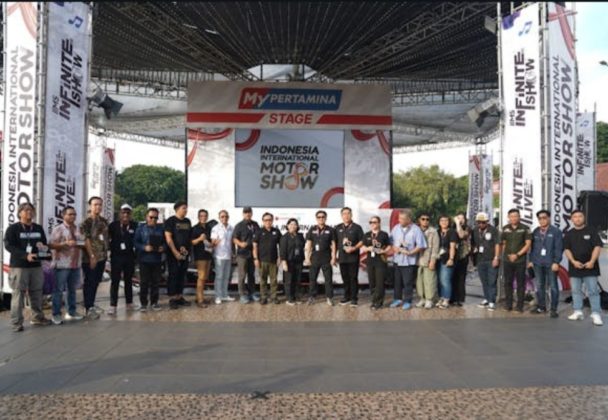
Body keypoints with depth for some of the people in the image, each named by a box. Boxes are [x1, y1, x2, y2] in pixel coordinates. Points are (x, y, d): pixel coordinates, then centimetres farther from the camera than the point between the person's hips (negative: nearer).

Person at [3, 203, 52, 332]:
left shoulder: (38, 228, 14)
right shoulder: (12, 228, -2)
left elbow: (44, 243, 21)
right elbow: (8, 246, -11)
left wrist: (43, 247, -6)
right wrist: (26, 255, -23)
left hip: (36, 265, 5)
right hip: (18, 266, -5)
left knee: (37, 293, 11)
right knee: (18, 294, -5)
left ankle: (38, 317, 24)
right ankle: (16, 323, 1)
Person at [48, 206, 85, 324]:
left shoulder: (78, 229, 13)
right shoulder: (58, 229, -6)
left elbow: (82, 243, 22)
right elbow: (51, 245, -11)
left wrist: (81, 245, 0)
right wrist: (65, 243, -22)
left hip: (75, 264, 6)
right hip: (62, 264, -6)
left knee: (72, 289, 13)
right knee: (59, 290, -2)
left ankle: (71, 312, 22)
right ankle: (56, 314, 4)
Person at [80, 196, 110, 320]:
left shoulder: (103, 221, 9)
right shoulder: (86, 222, -11)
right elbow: (86, 240, -16)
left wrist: (105, 253, 11)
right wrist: (92, 256, -20)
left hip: (102, 256, 6)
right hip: (90, 258, -6)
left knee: (96, 282, 13)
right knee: (89, 283, 0)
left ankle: (91, 305, 24)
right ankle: (88, 309, 5)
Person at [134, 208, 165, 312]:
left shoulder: (160, 229, 9)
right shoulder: (140, 228, 3)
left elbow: (165, 241, 12)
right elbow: (135, 242, -3)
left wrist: (163, 247, -9)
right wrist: (144, 248, -18)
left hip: (157, 260, 2)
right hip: (144, 259, -2)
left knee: (155, 282, 7)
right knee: (144, 282, 0)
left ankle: (154, 302, 18)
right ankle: (143, 303, 9)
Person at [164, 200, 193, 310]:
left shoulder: (187, 221, 13)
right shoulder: (170, 221, -5)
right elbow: (168, 238, -11)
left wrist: (187, 248, 1)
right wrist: (176, 252, -15)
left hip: (185, 253, 6)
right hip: (173, 253, -6)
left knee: (182, 276, 9)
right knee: (173, 275, -4)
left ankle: (179, 297, 17)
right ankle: (172, 299, 1)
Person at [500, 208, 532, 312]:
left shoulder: (525, 229, -2)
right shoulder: (505, 228, 8)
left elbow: (528, 244, -5)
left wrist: (517, 255, -12)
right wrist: (506, 255, 2)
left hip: (520, 260, -3)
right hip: (507, 260, 3)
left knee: (521, 283, 2)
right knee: (508, 282, 7)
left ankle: (520, 305, 9)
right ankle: (508, 304, 14)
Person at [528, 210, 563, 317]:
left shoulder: (556, 231, -3)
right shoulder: (535, 232, 12)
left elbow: (559, 248, -8)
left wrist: (556, 262, -15)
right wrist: (531, 260, 8)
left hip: (551, 264, -5)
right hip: (538, 263, 5)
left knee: (553, 286, 1)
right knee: (539, 286, 11)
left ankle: (553, 309, 7)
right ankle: (541, 306, 21)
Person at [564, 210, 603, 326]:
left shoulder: (591, 231, 0)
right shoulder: (569, 234, 8)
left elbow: (597, 247, -5)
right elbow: (567, 249, 4)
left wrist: (592, 262, -15)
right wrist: (573, 261, -11)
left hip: (590, 267, -3)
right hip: (574, 267, 3)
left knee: (593, 291, -5)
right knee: (576, 291, 7)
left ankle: (596, 314, -3)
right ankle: (578, 312, 14)